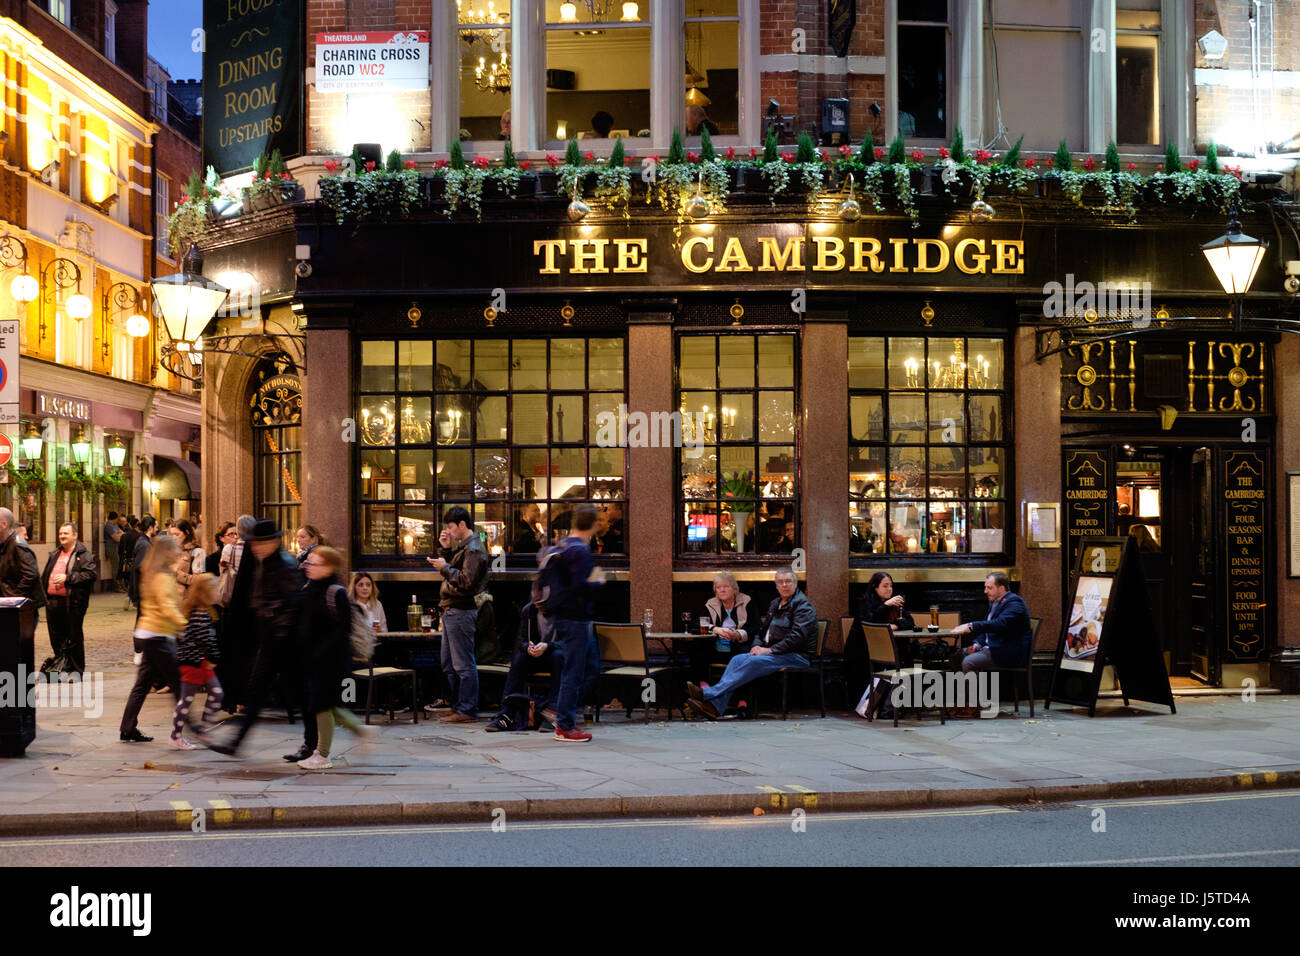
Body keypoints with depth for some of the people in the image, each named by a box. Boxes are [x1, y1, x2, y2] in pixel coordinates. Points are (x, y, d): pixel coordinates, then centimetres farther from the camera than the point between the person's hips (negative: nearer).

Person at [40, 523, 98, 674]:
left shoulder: (84, 554, -4)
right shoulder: (54, 554, 18)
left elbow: (92, 574, -16)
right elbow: (44, 576, 25)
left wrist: (68, 578, -19)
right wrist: (44, 595, 13)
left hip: (73, 603, -7)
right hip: (53, 602, 7)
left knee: (74, 637, 1)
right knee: (56, 638, 12)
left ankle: (76, 669, 10)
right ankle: (61, 664, 23)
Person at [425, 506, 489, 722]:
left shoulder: (474, 549, -13)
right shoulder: (462, 546, 18)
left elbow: (467, 581, -22)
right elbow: (451, 572, 18)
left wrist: (445, 568, -15)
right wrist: (446, 550, 9)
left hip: (461, 612, -11)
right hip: (451, 611, 11)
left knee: (463, 664, -6)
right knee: (449, 664, 16)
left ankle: (467, 710, -3)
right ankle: (457, 706, 22)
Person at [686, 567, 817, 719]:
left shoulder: (803, 605, -7)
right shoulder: (775, 603, 21)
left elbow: (798, 636, -19)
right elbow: (763, 628, 25)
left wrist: (770, 650, -20)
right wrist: (757, 645, 3)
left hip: (796, 656, -8)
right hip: (772, 653, 8)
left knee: (755, 662, -30)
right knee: (738, 659, -13)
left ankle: (708, 693, -35)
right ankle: (715, 706, -28)